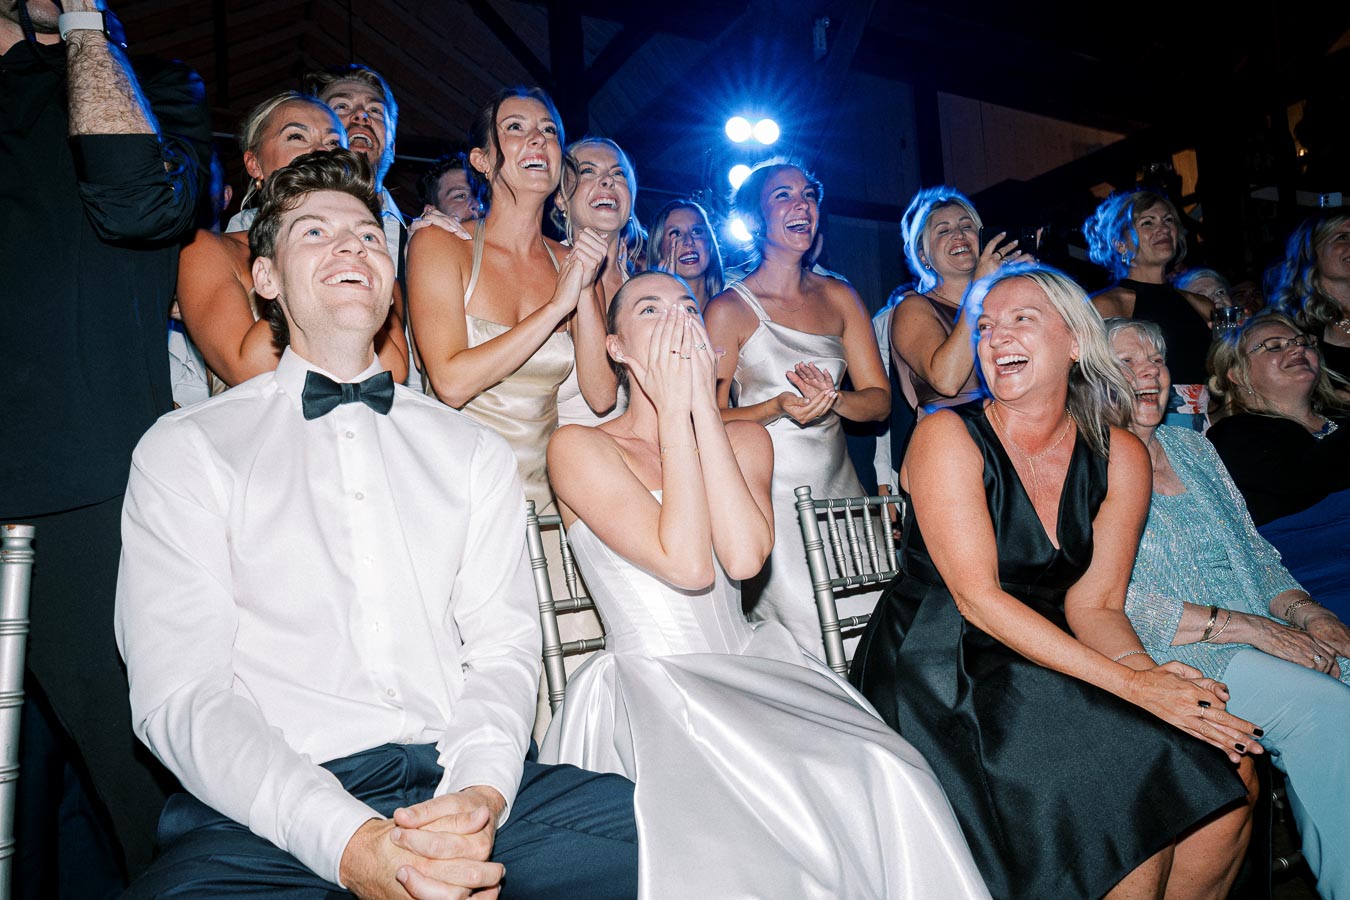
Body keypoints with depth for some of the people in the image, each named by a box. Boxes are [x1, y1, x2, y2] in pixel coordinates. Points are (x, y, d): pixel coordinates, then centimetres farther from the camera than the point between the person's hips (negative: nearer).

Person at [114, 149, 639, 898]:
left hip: (467, 787, 3)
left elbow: (502, 643, 8)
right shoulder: (185, 451, 6)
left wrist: (482, 791, -13)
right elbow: (181, 690, -4)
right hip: (275, 816, -2)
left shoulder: (473, 450, 16)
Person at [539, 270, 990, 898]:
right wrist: (675, 410, -14)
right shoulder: (578, 446, -5)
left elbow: (745, 557, -12)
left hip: (752, 667, 4)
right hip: (647, 687, -4)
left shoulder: (746, 438, 10)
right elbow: (687, 564, -18)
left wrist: (703, 403, -11)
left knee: (884, 776, -21)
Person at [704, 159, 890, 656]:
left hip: (838, 483, 5)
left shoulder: (839, 297, 11)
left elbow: (879, 399, 8)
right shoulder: (730, 308, -3)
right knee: (818, 640, -12)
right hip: (770, 493, -4)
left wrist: (833, 399, -13)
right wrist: (779, 407, -19)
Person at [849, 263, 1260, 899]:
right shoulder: (947, 436, -12)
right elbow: (979, 599, -18)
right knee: (1137, 786, -21)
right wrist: (1132, 685, -22)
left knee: (1230, 777, -11)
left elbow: (1094, 603, 4)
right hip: (940, 674, -5)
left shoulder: (1118, 456, 4)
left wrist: (1147, 669, -18)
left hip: (1046, 666, 5)